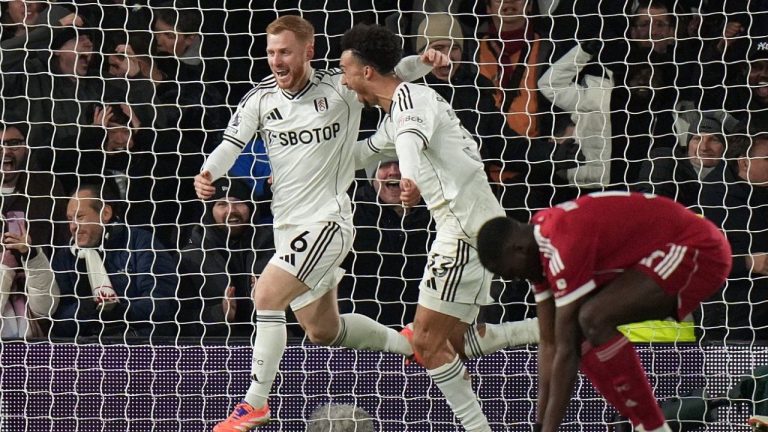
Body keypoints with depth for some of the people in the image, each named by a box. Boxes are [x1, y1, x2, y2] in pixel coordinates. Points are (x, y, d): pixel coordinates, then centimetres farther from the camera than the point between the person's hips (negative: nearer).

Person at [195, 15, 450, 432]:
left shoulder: (341, 88, -10)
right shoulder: (260, 98, 1)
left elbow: (394, 72, -5)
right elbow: (231, 143, -7)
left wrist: (423, 62, -26)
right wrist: (208, 173, -27)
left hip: (326, 221, -6)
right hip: (288, 225, 6)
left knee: (266, 294, -21)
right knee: (322, 331, 16)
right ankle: (408, 343, 41)